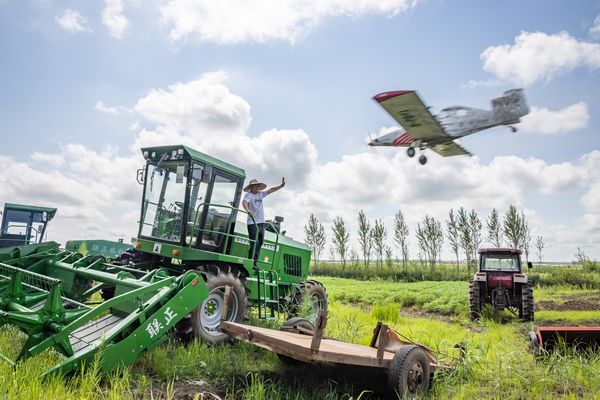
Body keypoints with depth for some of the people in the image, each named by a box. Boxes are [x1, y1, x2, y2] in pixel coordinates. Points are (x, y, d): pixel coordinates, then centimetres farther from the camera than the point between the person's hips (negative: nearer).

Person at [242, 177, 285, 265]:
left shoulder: (260, 194, 15)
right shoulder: (249, 195, -7)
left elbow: (271, 190, 23)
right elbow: (244, 202, -26)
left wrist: (281, 186, 18)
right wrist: (247, 210, -45)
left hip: (261, 223, 8)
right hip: (252, 223, -8)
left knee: (259, 244, 10)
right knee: (254, 244, -12)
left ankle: (254, 263, 17)